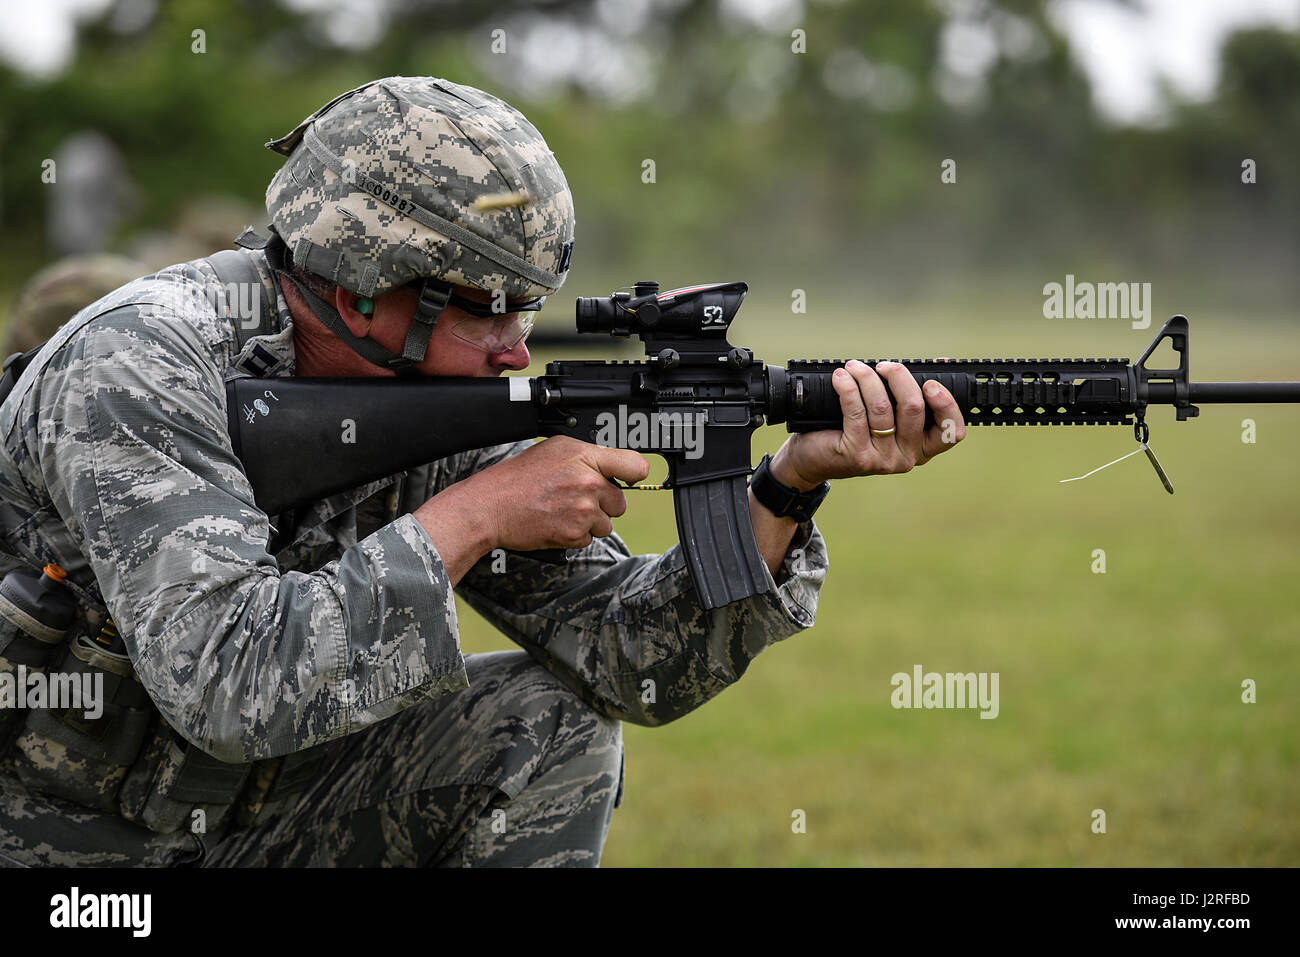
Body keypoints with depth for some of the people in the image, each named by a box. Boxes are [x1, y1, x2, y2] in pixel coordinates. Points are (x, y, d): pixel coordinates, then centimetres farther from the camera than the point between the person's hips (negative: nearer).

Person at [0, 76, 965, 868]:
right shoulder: (141, 364, -26)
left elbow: (628, 659, -7)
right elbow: (228, 683, -38)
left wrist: (794, 483, -20)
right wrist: (473, 515, -31)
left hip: (244, 811, 6)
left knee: (551, 716, -8)